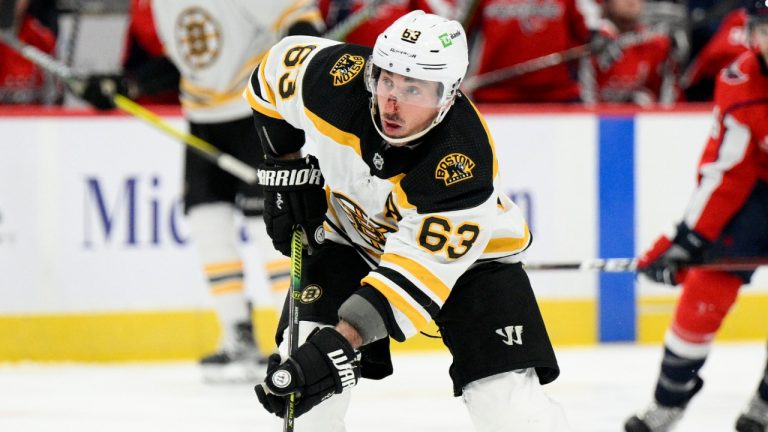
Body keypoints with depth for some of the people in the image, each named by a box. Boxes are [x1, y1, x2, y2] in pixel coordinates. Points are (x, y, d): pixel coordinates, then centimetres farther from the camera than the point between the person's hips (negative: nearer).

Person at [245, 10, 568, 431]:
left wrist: (341, 342, -48)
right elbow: (276, 68, -5)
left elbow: (418, 271, -41)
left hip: (462, 250, -3)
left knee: (508, 397, -16)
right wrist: (286, 169, -4)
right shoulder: (336, 78, -29)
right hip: (352, 231, 3)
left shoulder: (462, 168, -39)